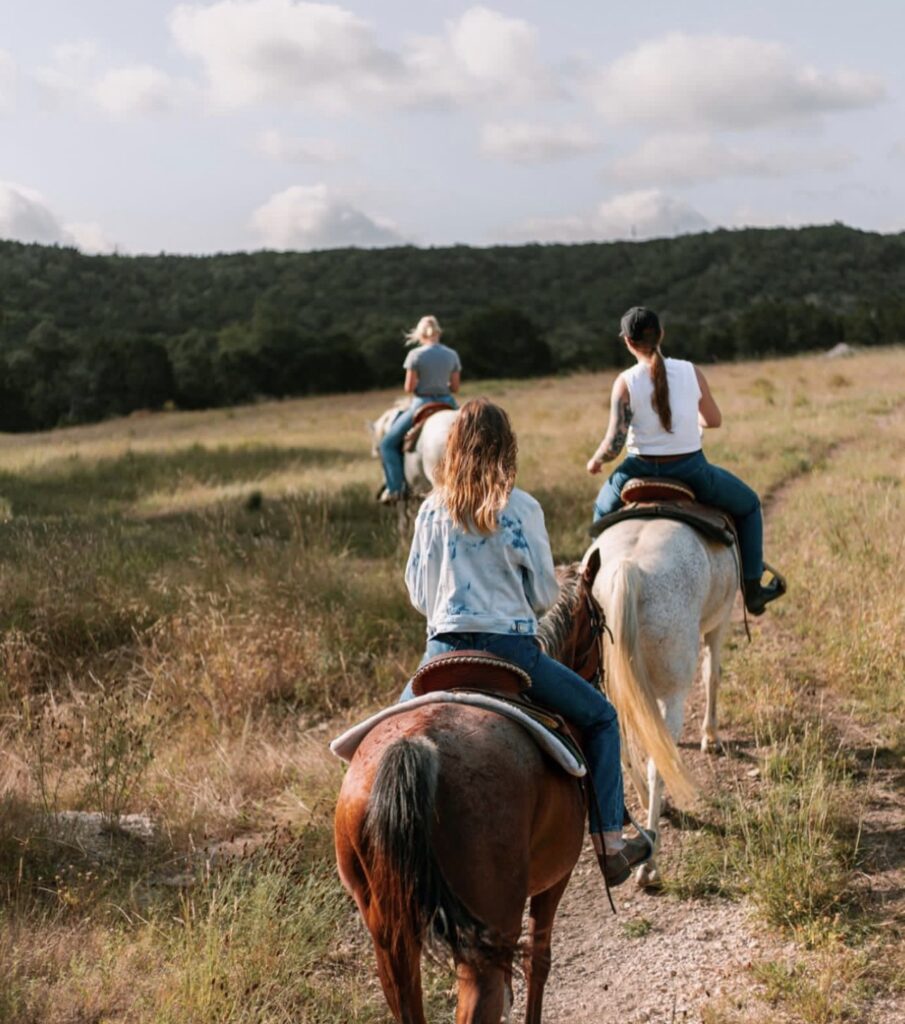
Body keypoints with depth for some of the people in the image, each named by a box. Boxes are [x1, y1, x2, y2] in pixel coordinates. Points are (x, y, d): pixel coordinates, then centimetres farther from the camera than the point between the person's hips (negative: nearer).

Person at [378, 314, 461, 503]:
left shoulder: (415, 355, -9)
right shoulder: (452, 354, 4)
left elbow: (409, 388, -10)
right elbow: (455, 387, 5)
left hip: (422, 404, -4)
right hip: (447, 403, 4)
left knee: (388, 443, 7)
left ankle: (395, 488, -3)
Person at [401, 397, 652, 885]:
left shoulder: (431, 510, 4)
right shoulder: (522, 509, -6)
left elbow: (416, 590, 10)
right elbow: (545, 592, 0)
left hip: (443, 649, 4)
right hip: (509, 647, -3)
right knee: (600, 718, 14)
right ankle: (610, 847, 12)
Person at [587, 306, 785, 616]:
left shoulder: (625, 382, -11)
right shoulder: (691, 372, -6)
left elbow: (614, 443, -13)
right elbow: (714, 419, 8)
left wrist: (595, 461, 7)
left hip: (640, 472, 0)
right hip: (692, 471, 0)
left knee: (603, 510, 34)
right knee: (748, 505, 27)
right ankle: (752, 591, 28)